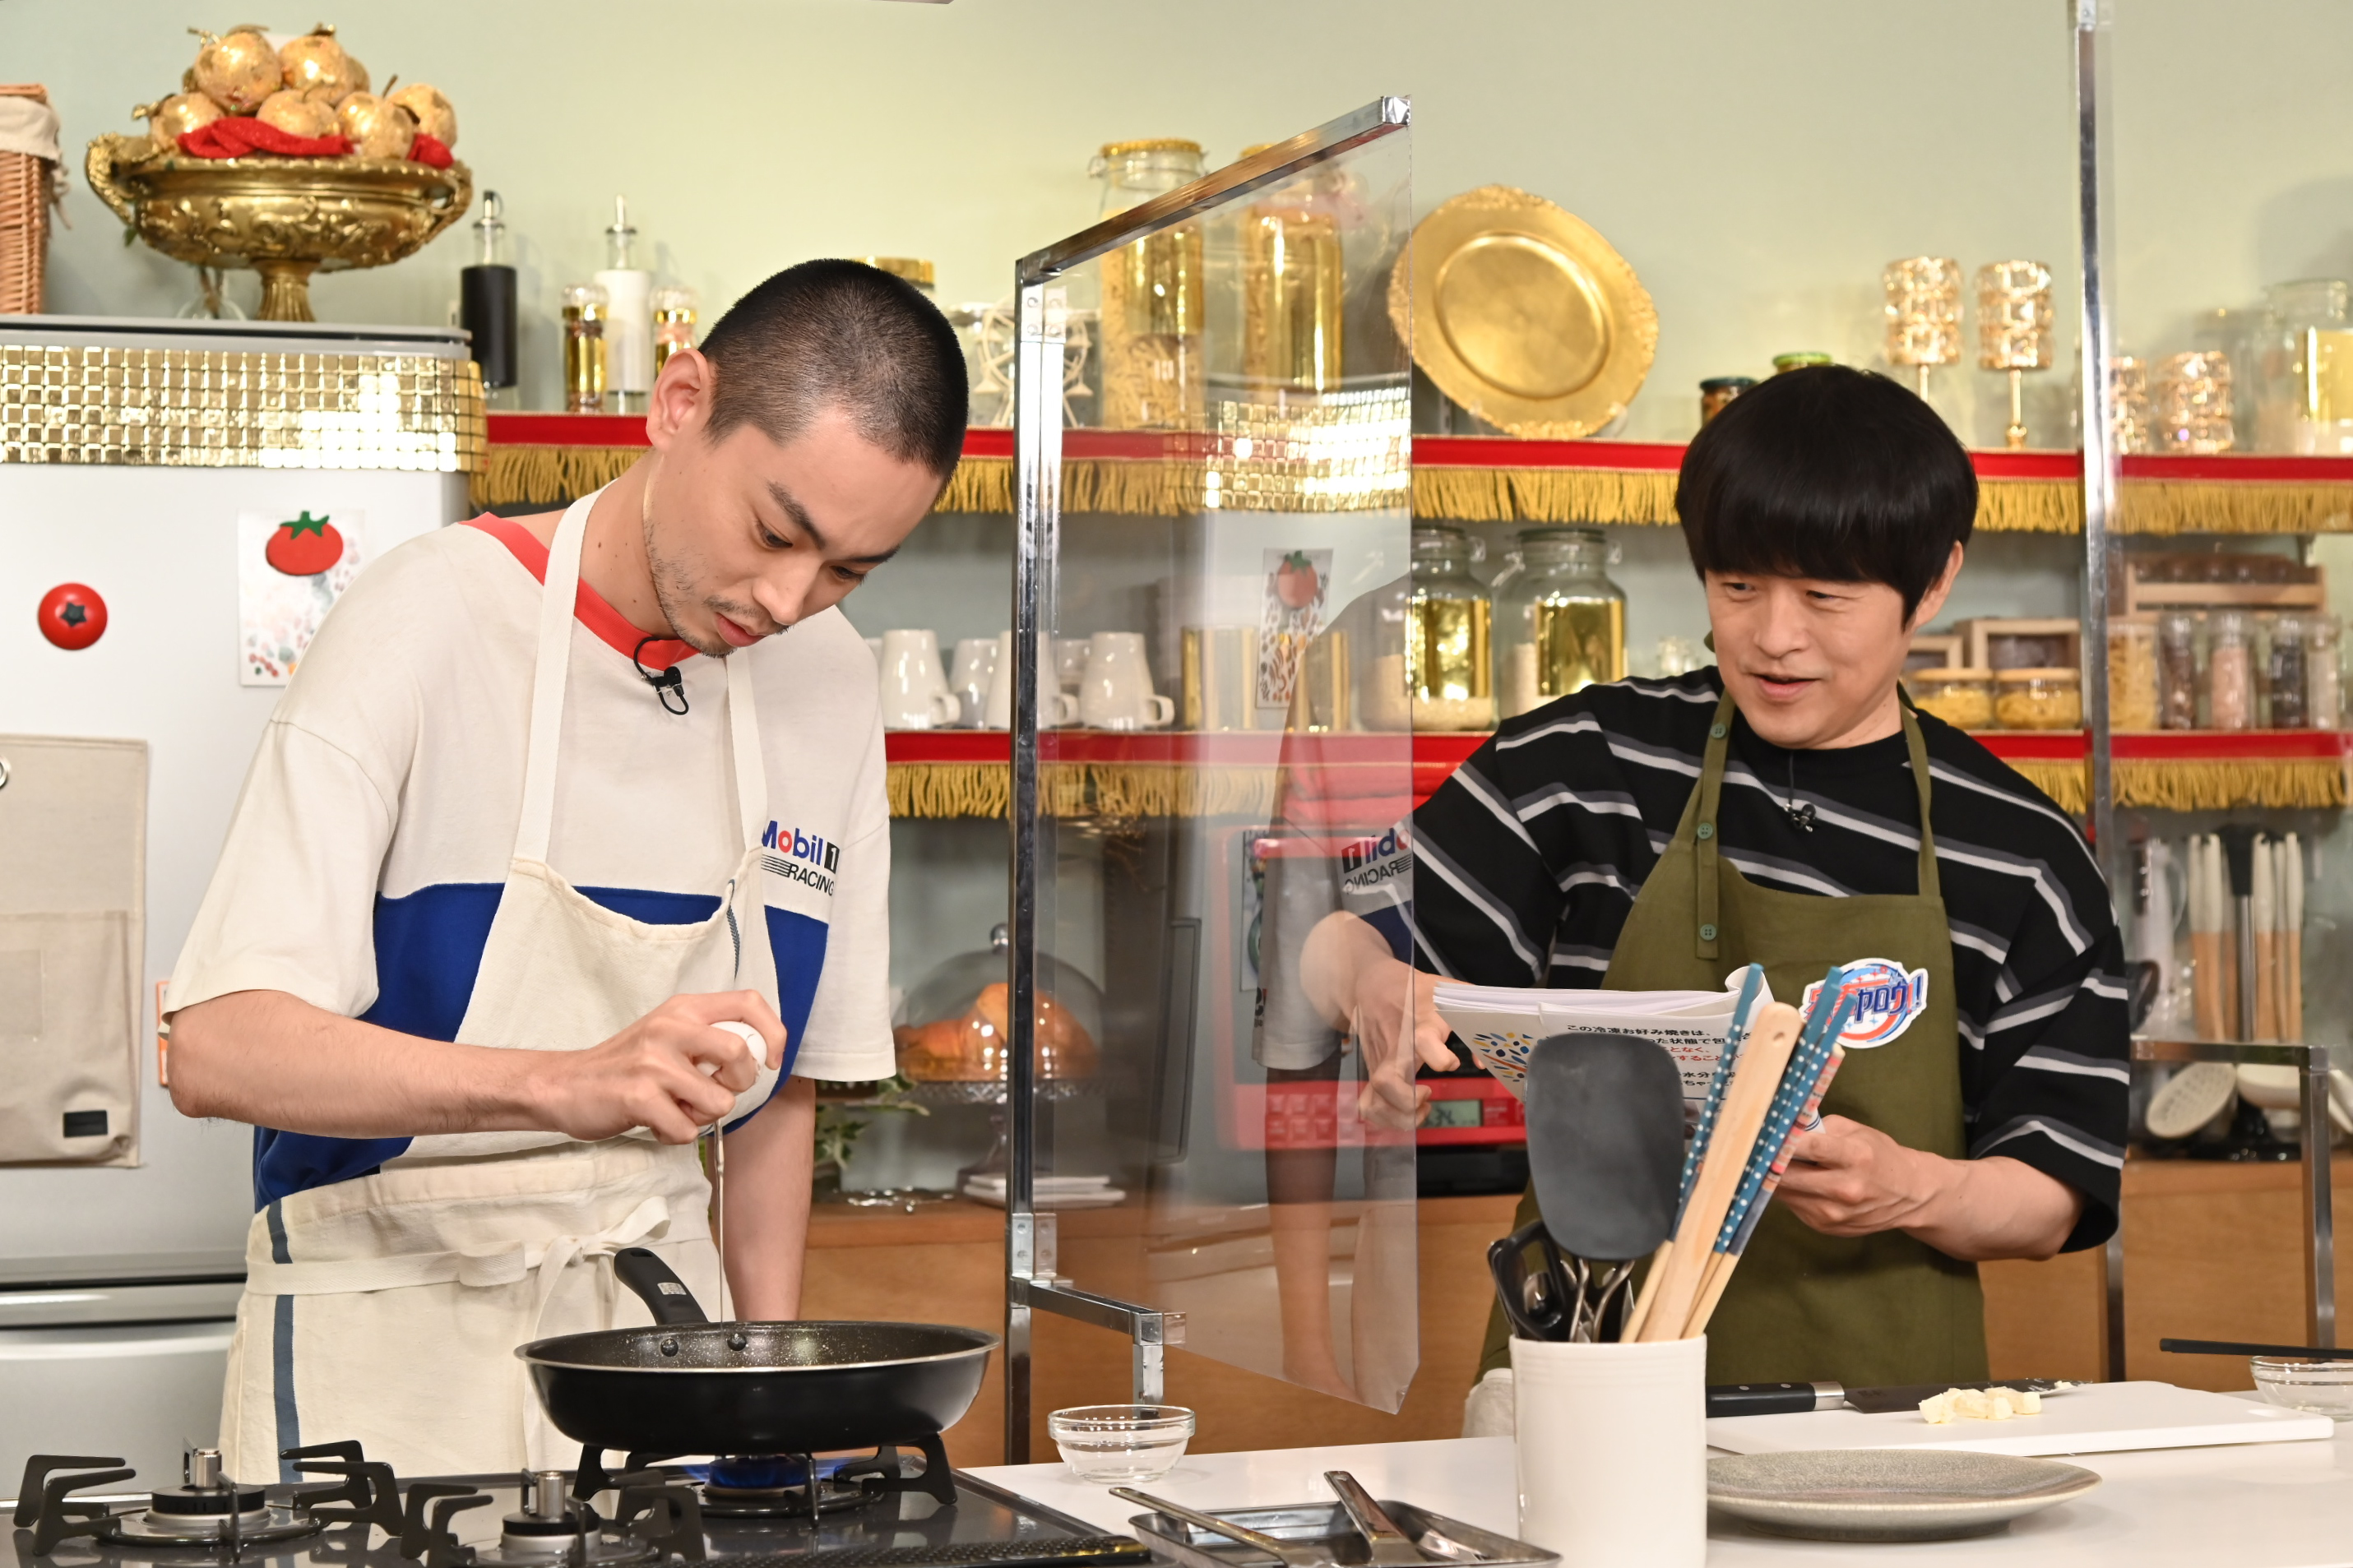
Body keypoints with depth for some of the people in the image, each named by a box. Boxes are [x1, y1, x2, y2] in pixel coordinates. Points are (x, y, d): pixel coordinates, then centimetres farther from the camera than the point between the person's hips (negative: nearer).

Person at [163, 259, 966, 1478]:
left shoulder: (829, 679, 5)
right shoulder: (432, 618, -13)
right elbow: (217, 1051, -22)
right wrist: (565, 1084, -35)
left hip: (661, 1313, 5)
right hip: (395, 1350, -5)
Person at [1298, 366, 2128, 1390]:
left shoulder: (2023, 858, 6)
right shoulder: (1589, 763, 7)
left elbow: (2056, 1197, 7)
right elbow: (1333, 941, 9)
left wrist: (1912, 1191, -13)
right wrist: (1373, 988, -14)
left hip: (1872, 1394, 0)